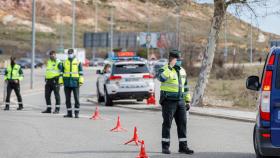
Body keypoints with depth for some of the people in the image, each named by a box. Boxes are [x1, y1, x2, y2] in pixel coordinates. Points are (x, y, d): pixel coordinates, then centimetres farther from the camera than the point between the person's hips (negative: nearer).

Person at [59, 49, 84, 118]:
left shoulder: (78, 62, 5)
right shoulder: (64, 62, 11)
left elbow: (81, 72, 2)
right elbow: (61, 72, 12)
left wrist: (81, 81, -6)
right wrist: (61, 81, 4)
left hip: (75, 83, -3)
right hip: (67, 83, 3)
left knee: (76, 98, -4)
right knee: (67, 99, 5)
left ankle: (76, 113, 0)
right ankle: (69, 113, 11)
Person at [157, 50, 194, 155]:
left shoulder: (182, 71, 15)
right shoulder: (165, 69, -7)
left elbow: (185, 87, 21)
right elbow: (161, 78, -31)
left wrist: (187, 101, 17)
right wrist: (170, 66, -30)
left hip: (180, 101, 6)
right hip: (168, 101, -6)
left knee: (182, 123, 4)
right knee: (167, 124, -2)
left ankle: (183, 146, 9)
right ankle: (165, 147, 5)